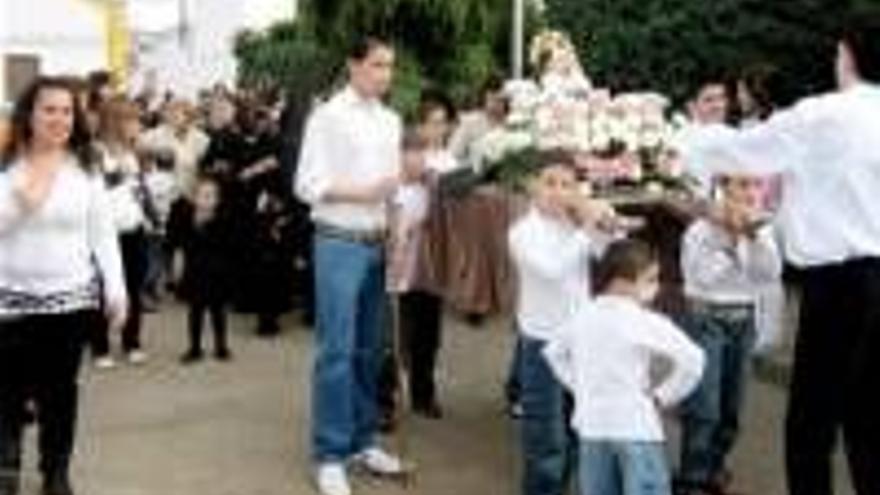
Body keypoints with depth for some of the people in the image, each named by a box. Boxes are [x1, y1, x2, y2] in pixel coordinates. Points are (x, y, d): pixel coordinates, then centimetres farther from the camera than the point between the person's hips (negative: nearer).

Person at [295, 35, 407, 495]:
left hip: (379, 243, 6)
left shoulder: (391, 121, 13)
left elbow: (393, 180, 14)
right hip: (340, 243, -6)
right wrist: (362, 193, -20)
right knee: (337, 351, -5)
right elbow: (307, 185, -11)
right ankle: (330, 455, 3)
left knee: (370, 349, 12)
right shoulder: (327, 116, -5)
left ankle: (362, 440, 23)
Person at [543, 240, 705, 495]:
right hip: (636, 428, -6)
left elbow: (554, 352, 20)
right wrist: (664, 395, -8)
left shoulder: (582, 317, 4)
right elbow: (691, 359, -22)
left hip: (592, 426, 6)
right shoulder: (646, 322, -16)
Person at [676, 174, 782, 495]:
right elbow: (703, 277, -20)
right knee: (703, 409, -8)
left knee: (731, 407, 11)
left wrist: (756, 235, -15)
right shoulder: (702, 229, -10)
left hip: (744, 321, 6)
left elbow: (772, 274, -6)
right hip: (706, 319, -5)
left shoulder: (763, 230, 6)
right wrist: (730, 239, -19)